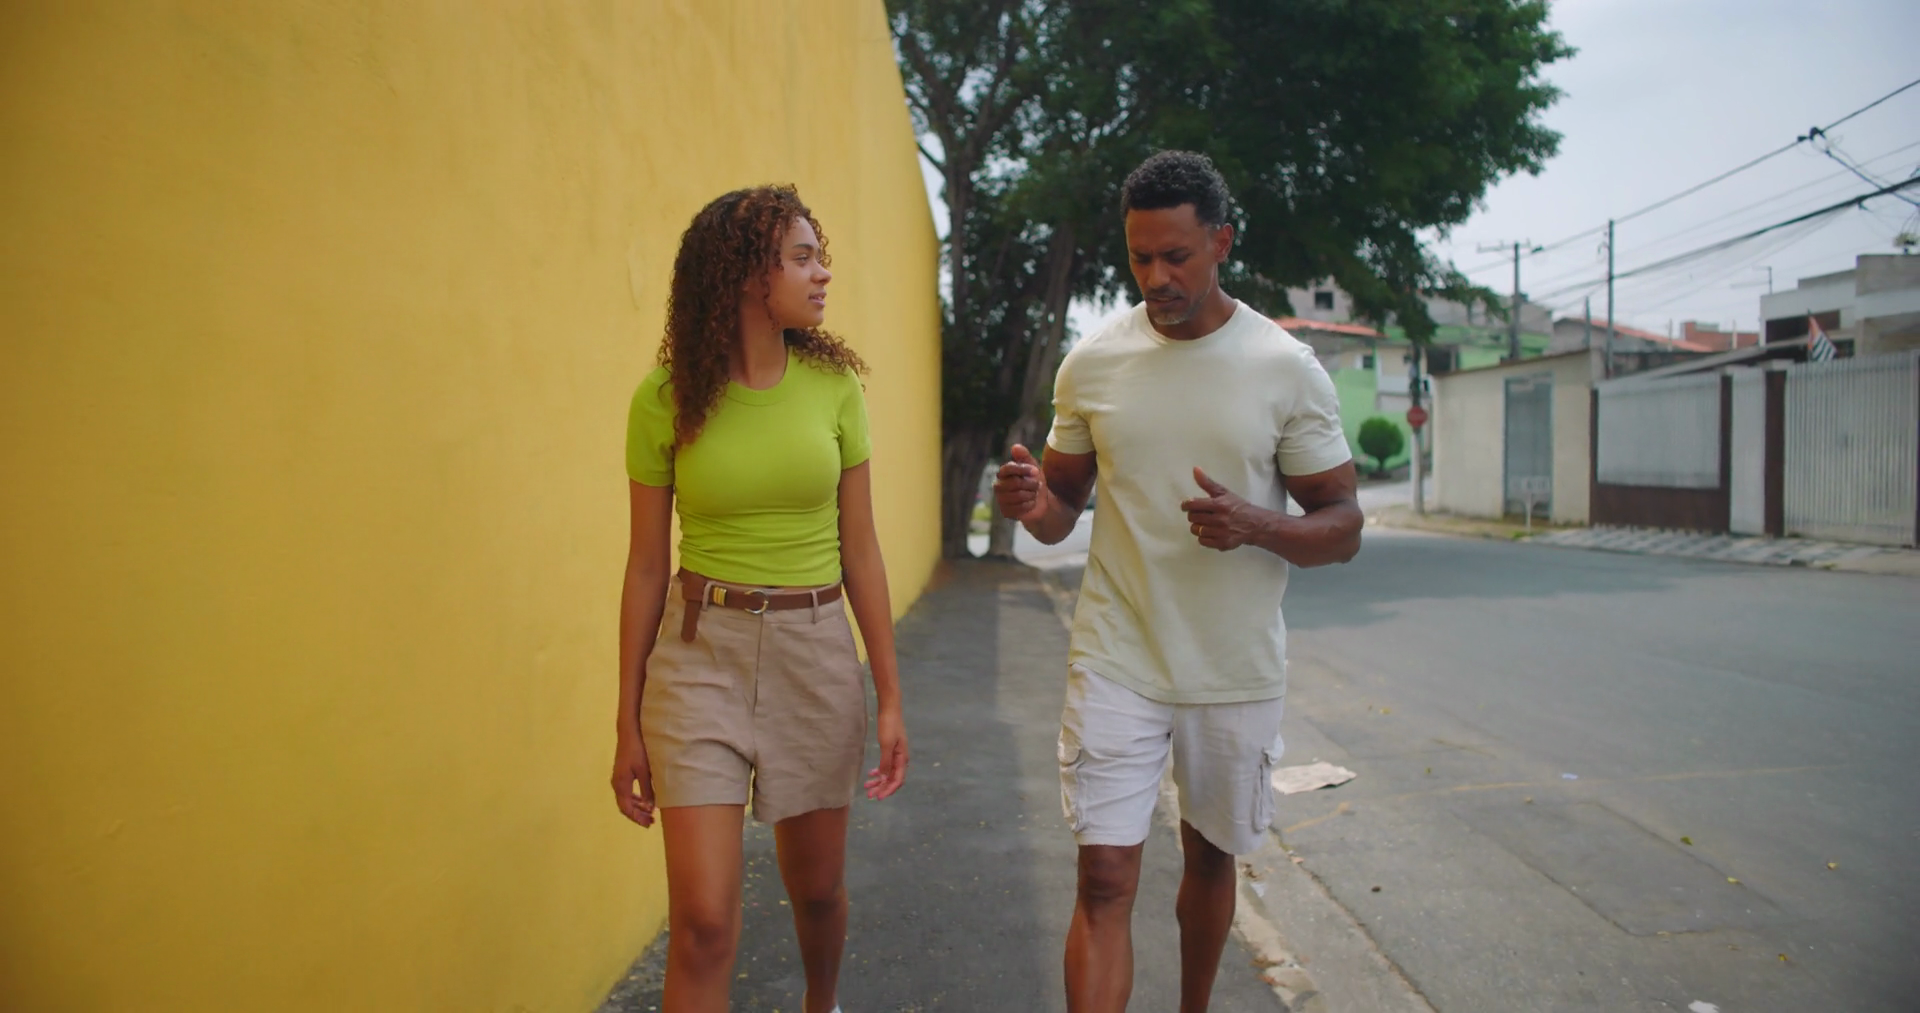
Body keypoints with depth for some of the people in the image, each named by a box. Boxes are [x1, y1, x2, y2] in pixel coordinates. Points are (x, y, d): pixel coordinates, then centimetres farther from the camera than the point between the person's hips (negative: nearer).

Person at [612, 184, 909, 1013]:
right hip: (701, 650, -2)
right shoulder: (666, 396, -6)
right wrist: (629, 723, 3)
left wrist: (890, 696, 1)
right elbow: (647, 566, -1)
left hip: (818, 652, 2)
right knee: (704, 922, -5)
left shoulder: (834, 386, -2)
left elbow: (860, 551, 2)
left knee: (816, 886, 18)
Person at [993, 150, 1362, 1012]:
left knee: (1210, 859, 19)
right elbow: (1064, 506, 8)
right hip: (1116, 660, 0)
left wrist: (1253, 524, -25)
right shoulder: (1091, 362, -1)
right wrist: (1034, 507, -17)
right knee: (1104, 881, -5)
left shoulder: (1288, 369, -6)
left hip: (1237, 671, 1)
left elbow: (1342, 527, -3)